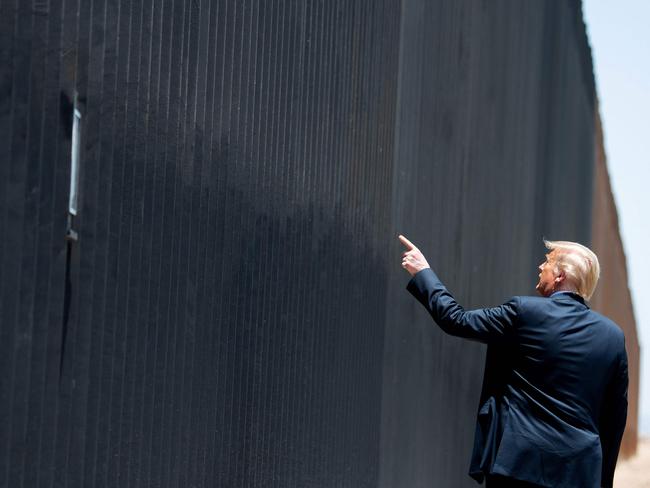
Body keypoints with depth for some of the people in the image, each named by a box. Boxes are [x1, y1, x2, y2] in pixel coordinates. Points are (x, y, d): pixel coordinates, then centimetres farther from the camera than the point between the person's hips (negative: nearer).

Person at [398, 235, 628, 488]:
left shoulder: (524, 311, -8)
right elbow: (616, 415, 8)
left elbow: (456, 320, -1)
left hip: (519, 461, -4)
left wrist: (423, 272, 13)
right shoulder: (613, 335, 4)